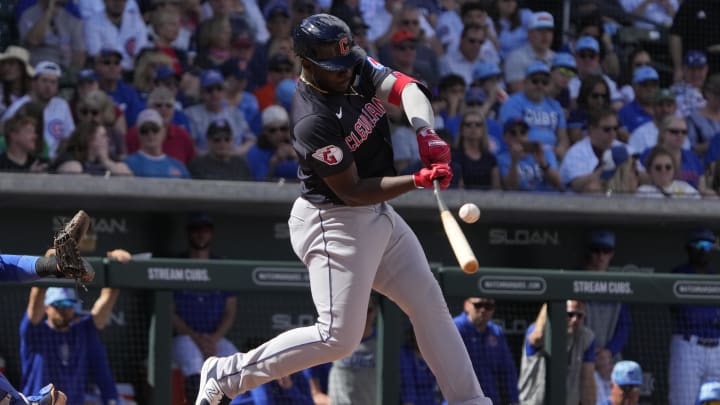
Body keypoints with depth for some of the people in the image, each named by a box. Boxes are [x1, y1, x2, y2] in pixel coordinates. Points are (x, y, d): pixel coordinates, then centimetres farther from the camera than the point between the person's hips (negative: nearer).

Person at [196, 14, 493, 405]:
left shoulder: (356, 67, -4)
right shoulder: (313, 122, -28)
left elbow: (406, 89, -12)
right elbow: (353, 192, -24)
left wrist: (427, 133, -31)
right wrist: (418, 180, -30)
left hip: (380, 216, 9)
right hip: (334, 223, -9)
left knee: (429, 303, 10)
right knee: (338, 337, -11)